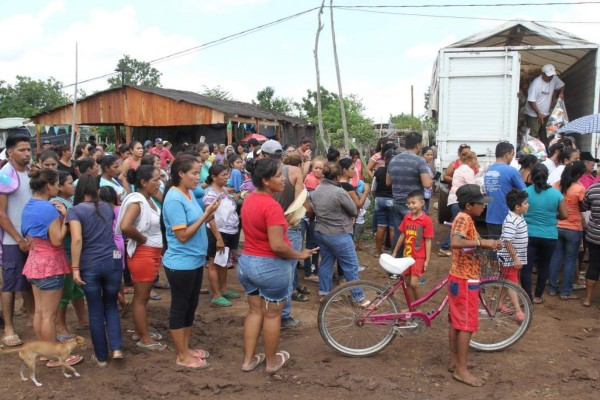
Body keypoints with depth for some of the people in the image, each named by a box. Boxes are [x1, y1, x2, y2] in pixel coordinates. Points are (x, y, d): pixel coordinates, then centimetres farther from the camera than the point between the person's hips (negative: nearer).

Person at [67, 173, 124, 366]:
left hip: (90, 265, -3)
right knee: (111, 306, 19)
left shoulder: (74, 210, -5)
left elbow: (77, 239, -18)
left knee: (95, 311, 10)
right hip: (112, 261, 3)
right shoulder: (106, 207, 10)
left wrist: (75, 267, -13)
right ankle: (116, 348, 5)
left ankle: (101, 356, 20)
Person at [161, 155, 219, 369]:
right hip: (181, 264, -9)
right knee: (180, 308, 6)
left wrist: (209, 214, -5)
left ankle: (186, 347, 33)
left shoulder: (189, 194, 5)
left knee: (191, 306, 18)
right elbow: (183, 235, -22)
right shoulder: (174, 199, -20)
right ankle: (182, 356, 19)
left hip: (195, 261, 9)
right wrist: (206, 215, -21)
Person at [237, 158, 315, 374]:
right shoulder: (272, 206, -24)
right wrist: (299, 255, -11)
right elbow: (277, 246, -26)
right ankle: (272, 361, 25)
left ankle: (248, 359, 27)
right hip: (271, 266, -8)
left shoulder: (249, 199, 3)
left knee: (255, 311, 19)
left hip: (247, 261, 8)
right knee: (272, 314, 9)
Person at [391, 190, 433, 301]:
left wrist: (427, 260, -11)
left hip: (418, 257, -5)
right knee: (408, 283, 11)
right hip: (406, 255, 5)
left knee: (413, 284, -9)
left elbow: (428, 241, -11)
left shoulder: (426, 220, -13)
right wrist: (394, 252, 14)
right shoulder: (407, 217, 2)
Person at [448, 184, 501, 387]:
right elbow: (455, 242, -36)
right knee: (467, 324, -3)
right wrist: (483, 242, -32)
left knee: (457, 321, 15)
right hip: (465, 279, -10)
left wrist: (488, 244, 6)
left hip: (460, 277, 10)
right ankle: (461, 370, 3)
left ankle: (454, 361, 25)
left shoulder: (464, 218, 12)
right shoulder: (464, 219, -19)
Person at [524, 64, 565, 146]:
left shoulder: (554, 79, -1)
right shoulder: (536, 83, -21)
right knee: (533, 136, -10)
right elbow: (531, 101, -21)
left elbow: (562, 85, 21)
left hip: (546, 114, 7)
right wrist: (539, 113, -22)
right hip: (533, 115, -7)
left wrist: (561, 93, 0)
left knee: (545, 136, 13)